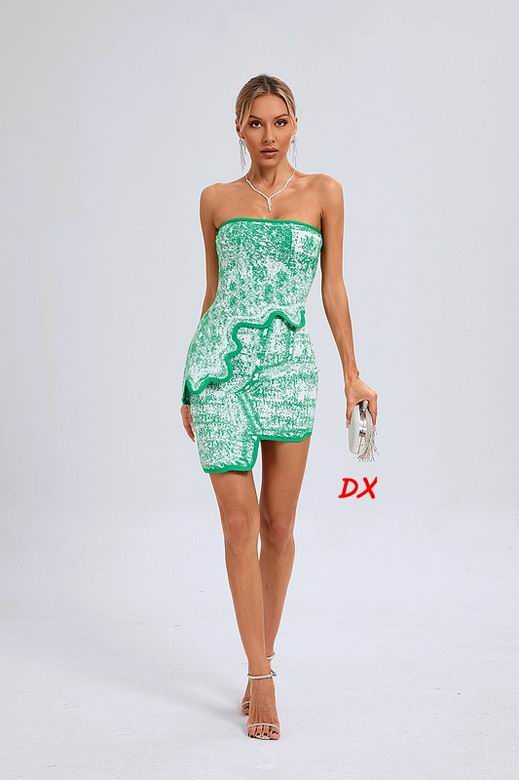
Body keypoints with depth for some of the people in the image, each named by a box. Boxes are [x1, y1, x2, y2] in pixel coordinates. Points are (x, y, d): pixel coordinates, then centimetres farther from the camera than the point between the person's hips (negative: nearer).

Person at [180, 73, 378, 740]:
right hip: (220, 365, 0)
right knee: (240, 521, -4)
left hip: (289, 370, 0)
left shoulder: (322, 192, 7)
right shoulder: (217, 199, 9)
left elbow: (333, 289, 7)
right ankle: (261, 676, 2)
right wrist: (190, 383, 15)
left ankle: (262, 662, 20)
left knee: (279, 523, 5)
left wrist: (352, 374, 3)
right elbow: (212, 291, 14)